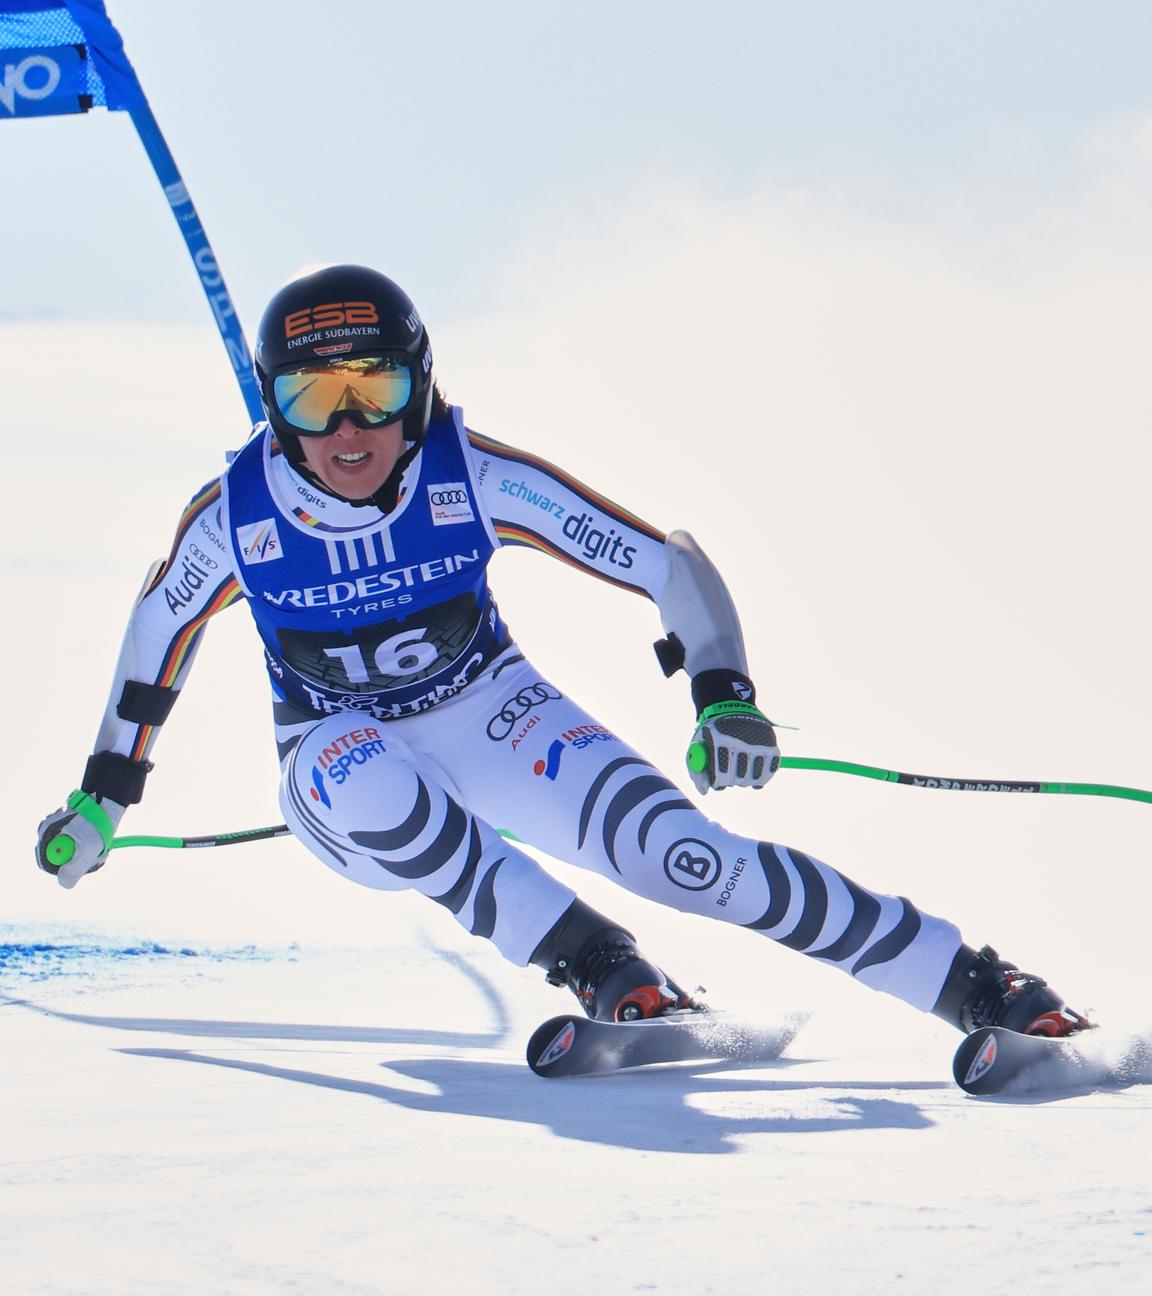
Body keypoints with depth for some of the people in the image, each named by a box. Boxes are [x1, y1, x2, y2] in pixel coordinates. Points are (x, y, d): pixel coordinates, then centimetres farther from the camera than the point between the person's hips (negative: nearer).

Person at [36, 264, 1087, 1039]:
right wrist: (105, 795, 11)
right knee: (366, 779, -39)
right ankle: (603, 973, -31)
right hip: (341, 759, 0)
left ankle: (977, 987, -19)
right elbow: (160, 633, 2)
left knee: (685, 856, -23)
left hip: (490, 716, 0)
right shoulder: (234, 517, -20)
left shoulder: (474, 477, -22)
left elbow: (672, 563, -15)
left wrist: (725, 696, -30)